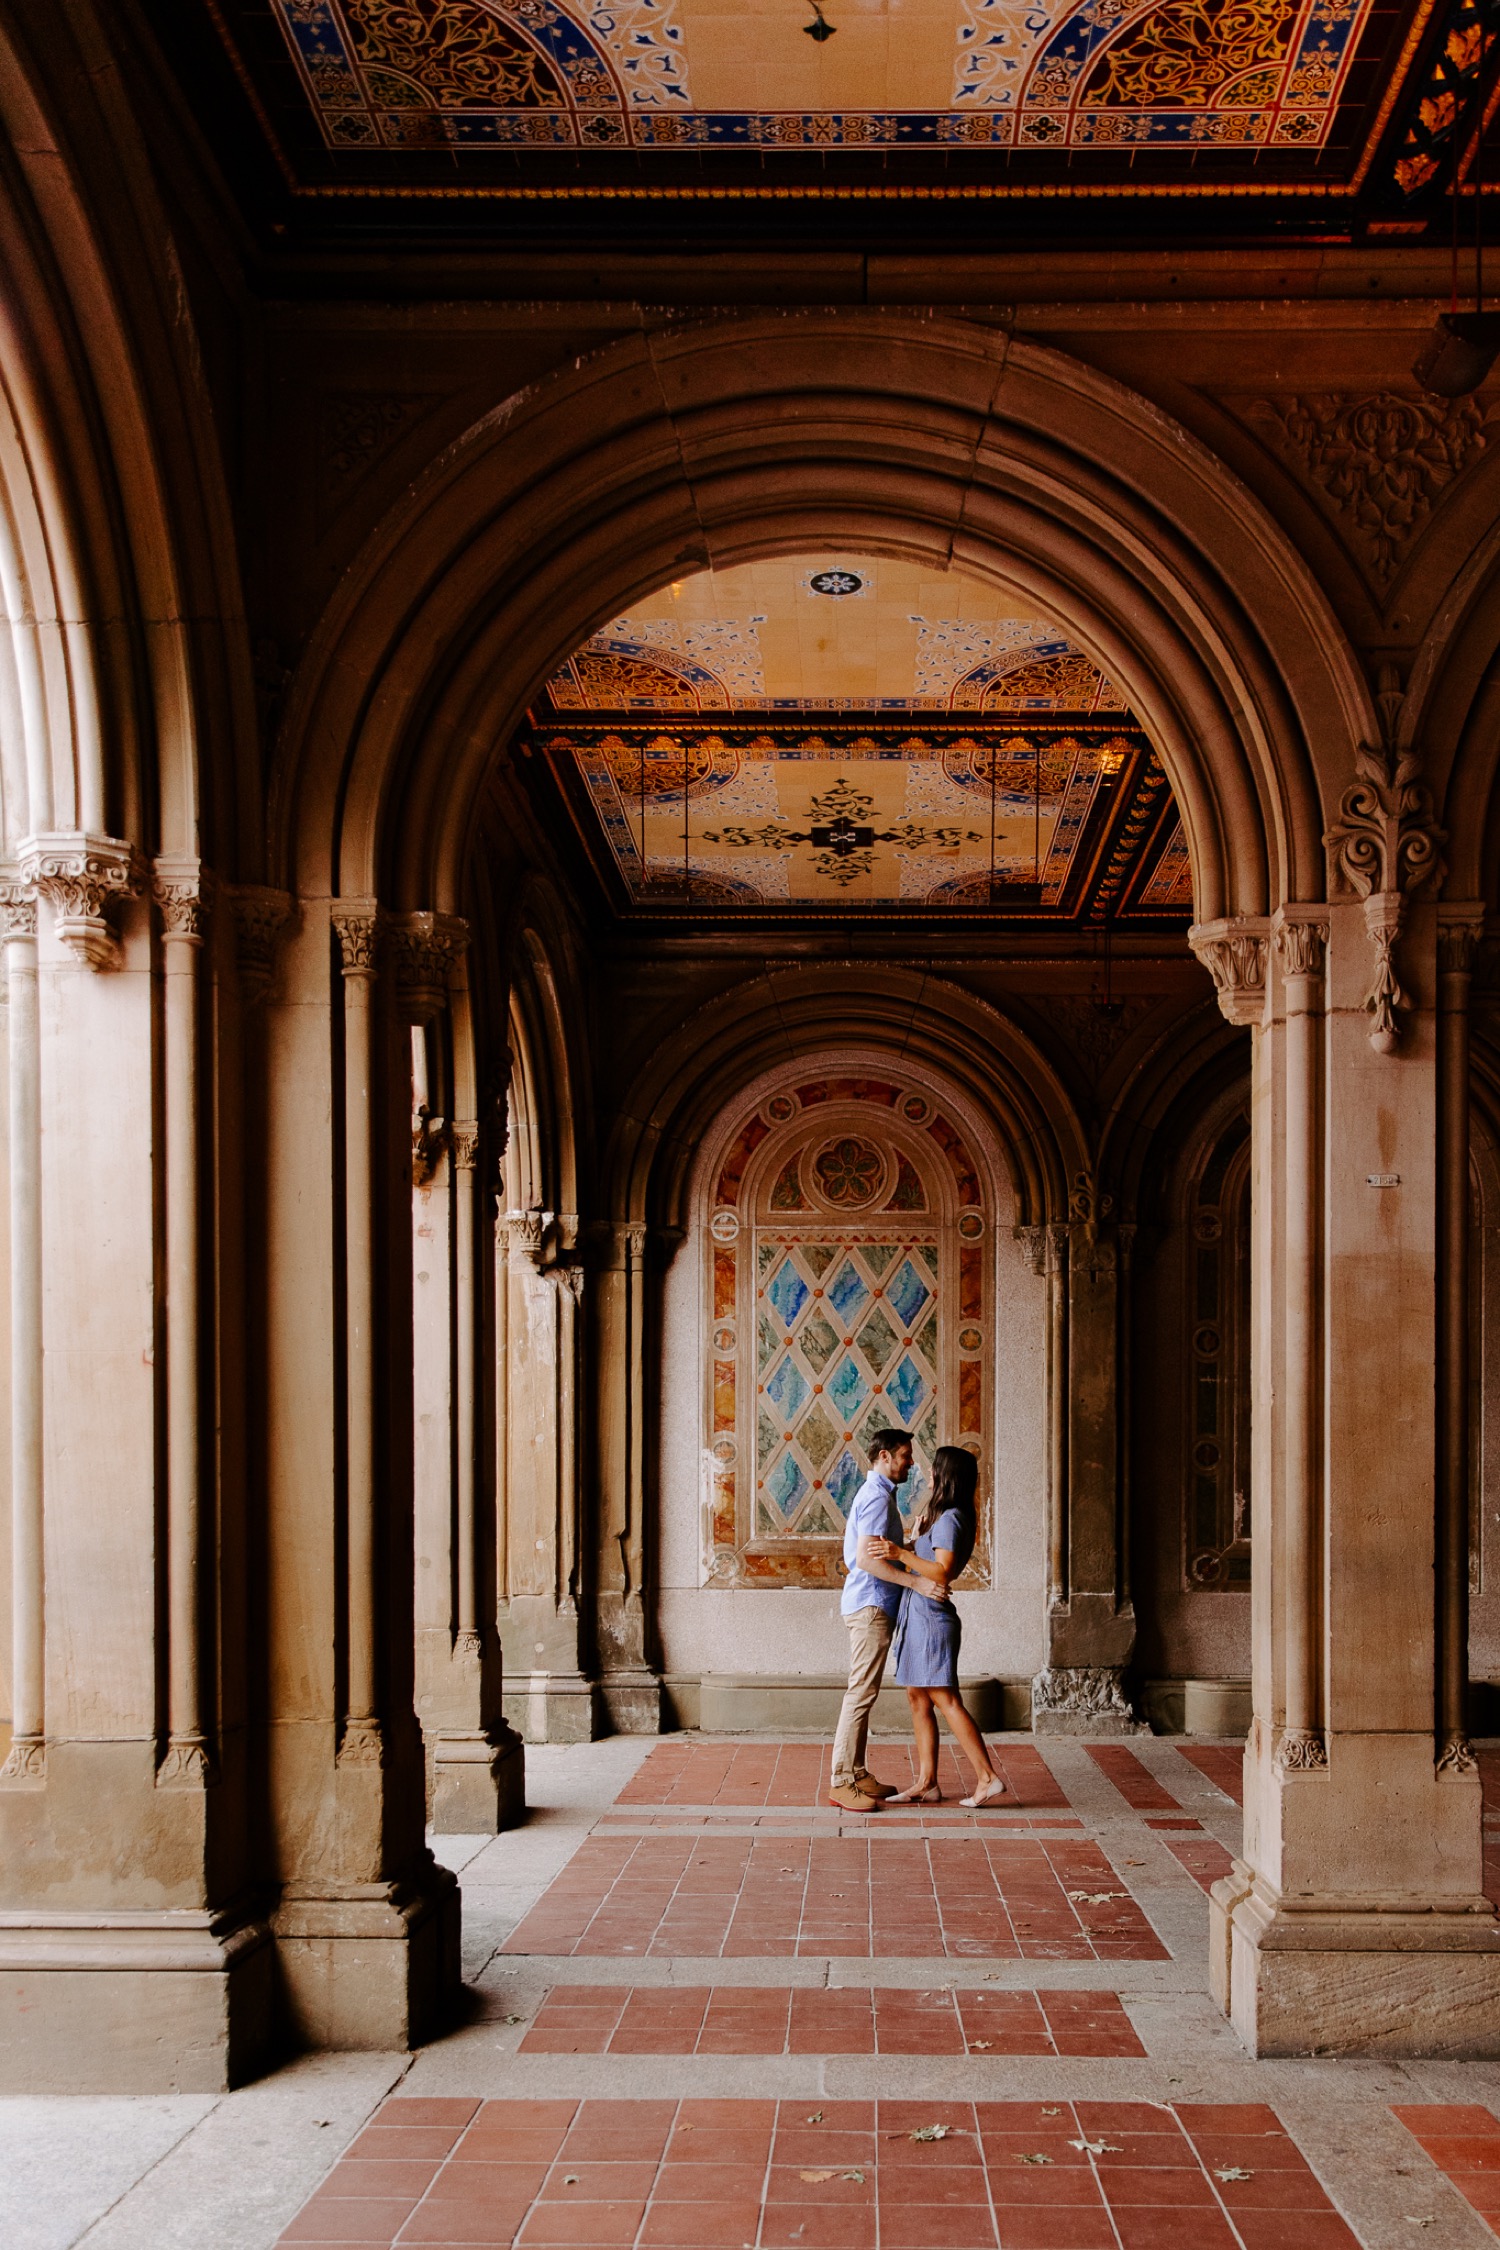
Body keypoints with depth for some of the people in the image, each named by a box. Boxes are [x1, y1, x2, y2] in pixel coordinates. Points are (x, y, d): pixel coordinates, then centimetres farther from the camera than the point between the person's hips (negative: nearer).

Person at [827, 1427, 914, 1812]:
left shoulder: (873, 1494, 19)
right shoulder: (878, 1497, -14)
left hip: (868, 1606, 11)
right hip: (871, 1606, -11)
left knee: (862, 1692, 13)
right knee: (861, 1693, -10)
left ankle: (856, 1773, 18)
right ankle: (842, 1782, -9)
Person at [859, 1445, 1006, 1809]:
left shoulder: (950, 1519, -14)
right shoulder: (942, 1517, 16)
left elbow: (942, 1572, -24)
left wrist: (902, 1554, -24)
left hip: (931, 1618, -10)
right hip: (917, 1616, 10)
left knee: (946, 1700, -8)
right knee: (918, 1699, 11)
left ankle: (987, 1777, -6)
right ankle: (926, 1783, 14)